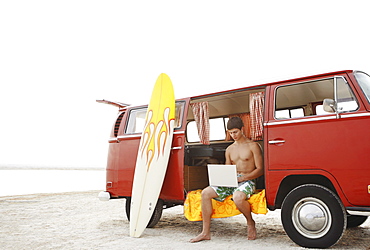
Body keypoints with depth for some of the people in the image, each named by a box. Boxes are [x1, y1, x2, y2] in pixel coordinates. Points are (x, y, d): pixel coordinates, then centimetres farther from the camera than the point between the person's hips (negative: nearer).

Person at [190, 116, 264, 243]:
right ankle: (206, 232, -10)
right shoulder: (229, 149, 17)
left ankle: (250, 222, -6)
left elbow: (260, 170, -5)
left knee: (238, 197, -39)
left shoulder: (253, 146, 0)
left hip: (247, 181, -5)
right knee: (206, 192, -16)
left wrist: (242, 178, -18)